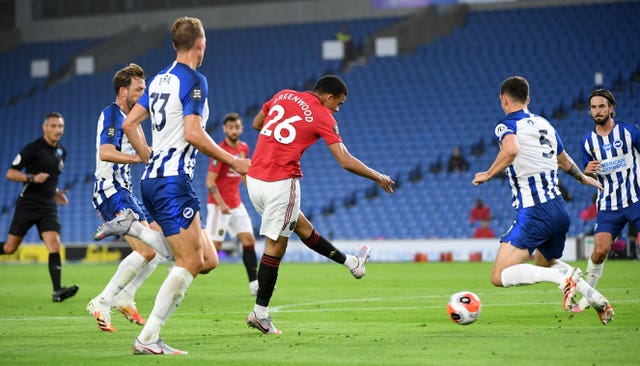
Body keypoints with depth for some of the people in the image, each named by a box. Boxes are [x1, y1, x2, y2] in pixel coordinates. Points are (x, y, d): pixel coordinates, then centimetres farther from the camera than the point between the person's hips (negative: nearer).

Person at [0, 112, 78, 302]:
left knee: (54, 245, -14)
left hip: (48, 208, 4)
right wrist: (32, 178, -23)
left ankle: (57, 290, -19)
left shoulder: (61, 151, 11)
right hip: (27, 206, -4)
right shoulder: (33, 148, -9)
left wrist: (55, 192, 12)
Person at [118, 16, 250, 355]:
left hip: (152, 178, 9)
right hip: (173, 181, -9)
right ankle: (148, 338, -11)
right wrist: (232, 161, -9)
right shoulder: (194, 80, -9)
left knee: (207, 260, 7)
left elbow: (129, 124, 19)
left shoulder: (159, 79, 16)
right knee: (189, 263, -8)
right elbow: (192, 133, -19)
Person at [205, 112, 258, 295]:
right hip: (219, 205, -7)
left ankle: (254, 284, 3)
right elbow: (210, 182, -18)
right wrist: (221, 204, -26)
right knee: (214, 246, -8)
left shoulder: (244, 148, 7)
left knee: (248, 240, 1)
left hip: (236, 203, 7)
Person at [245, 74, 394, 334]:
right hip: (280, 183, -8)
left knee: (301, 225, 21)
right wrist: (378, 178, 3)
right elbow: (345, 161, -9)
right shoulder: (323, 117, -7)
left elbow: (256, 124, 22)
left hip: (254, 178, 8)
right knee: (275, 246, 1)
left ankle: (350, 262, 38)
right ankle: (260, 313, 4)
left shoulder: (283, 96, 10)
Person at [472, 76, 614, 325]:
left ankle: (565, 277, -24)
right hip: (560, 209, 8)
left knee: (499, 276, -10)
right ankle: (596, 299, 16)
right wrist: (583, 178, 51)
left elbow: (511, 149, -29)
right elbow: (565, 161, 31)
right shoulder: (545, 124, 16)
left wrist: (488, 174, -15)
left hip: (533, 214, -8)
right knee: (545, 263, 33)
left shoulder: (506, 125, -5)